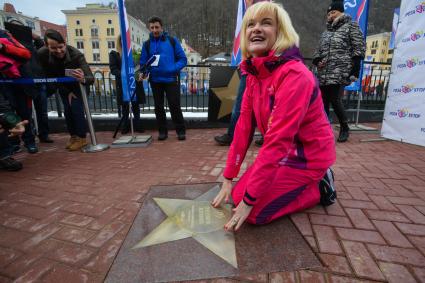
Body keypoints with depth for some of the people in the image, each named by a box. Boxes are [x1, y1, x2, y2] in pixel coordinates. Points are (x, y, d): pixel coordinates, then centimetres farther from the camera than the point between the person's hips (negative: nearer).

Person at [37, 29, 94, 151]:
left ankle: (81, 138, 0)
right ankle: (73, 136, 20)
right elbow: (50, 77, -12)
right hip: (63, 86, 3)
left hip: (77, 85, -3)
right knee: (67, 111, 4)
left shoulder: (76, 54, -36)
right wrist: (67, 92, -12)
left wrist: (83, 79, -65)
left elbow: (91, 78, -43)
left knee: (76, 109, -12)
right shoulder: (42, 54, -26)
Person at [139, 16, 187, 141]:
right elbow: (143, 63, 9)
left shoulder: (172, 41, 2)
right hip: (155, 81, 3)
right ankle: (162, 131, 20)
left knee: (174, 106, -4)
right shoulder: (147, 44, 8)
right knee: (158, 107, 8)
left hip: (171, 79, -3)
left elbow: (183, 59, -1)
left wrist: (173, 69, -17)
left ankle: (181, 131, 9)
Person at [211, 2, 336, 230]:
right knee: (238, 196, 8)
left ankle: (317, 188, 10)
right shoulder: (254, 74, -1)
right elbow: (244, 126, -3)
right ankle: (301, 184, 22)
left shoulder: (294, 75, -27)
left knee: (254, 212, -10)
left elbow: (277, 141, -31)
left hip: (309, 155, -7)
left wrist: (249, 201, -25)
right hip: (285, 152, 8)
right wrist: (228, 179, -3)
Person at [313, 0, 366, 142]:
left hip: (340, 73, -5)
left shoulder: (351, 26, 6)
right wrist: (318, 61, 1)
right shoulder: (326, 32, 22)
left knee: (335, 101, -12)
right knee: (323, 102, 3)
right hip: (323, 74, 5)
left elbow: (359, 50, -1)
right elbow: (318, 51, 25)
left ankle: (345, 128, 9)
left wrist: (354, 71, -10)